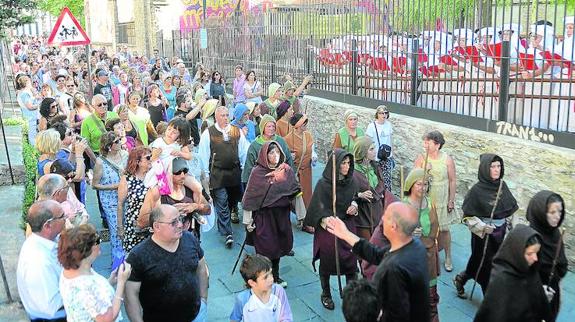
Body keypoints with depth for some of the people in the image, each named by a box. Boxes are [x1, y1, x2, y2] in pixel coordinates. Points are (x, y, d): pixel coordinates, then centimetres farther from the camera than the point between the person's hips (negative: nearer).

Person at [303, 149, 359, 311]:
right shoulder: (323, 184, -16)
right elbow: (318, 208, -19)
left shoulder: (351, 182, 0)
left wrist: (355, 205, -5)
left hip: (348, 226, 4)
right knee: (326, 263, 12)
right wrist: (325, 220, -38)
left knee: (351, 261, 3)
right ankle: (326, 295, 34)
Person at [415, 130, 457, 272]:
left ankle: (448, 257, 26)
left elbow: (452, 181, -4)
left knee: (444, 229, 9)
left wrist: (451, 200, -4)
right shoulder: (421, 159, -7)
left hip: (442, 200, -1)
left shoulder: (447, 160, -10)